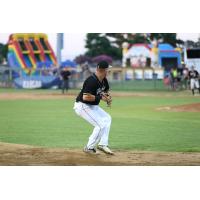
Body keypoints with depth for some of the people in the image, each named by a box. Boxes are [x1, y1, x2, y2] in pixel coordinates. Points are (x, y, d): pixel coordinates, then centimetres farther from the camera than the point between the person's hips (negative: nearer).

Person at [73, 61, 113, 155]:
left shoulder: (104, 80, 2)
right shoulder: (92, 81, -27)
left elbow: (106, 91, 20)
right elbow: (85, 97, -34)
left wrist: (108, 98, -3)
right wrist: (100, 97, -26)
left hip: (93, 106, 10)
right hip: (82, 106, -10)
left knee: (107, 119, 16)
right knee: (100, 125, -15)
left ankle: (103, 144, 14)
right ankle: (89, 148, -2)